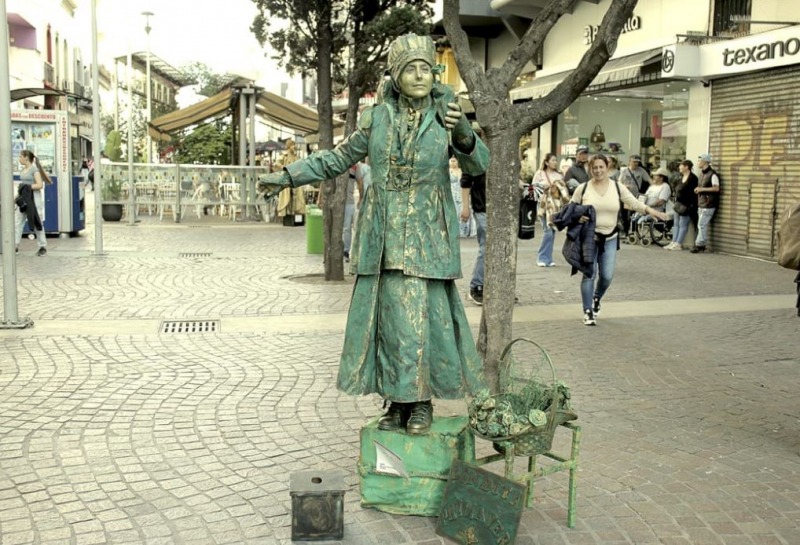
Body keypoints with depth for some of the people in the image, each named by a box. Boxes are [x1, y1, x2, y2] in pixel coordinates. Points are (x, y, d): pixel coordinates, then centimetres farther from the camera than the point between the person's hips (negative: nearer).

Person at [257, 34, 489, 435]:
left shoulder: (445, 115, 0)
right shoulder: (378, 116, 3)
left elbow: (477, 165, -7)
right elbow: (339, 158, 12)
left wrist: (463, 135, -28)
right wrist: (289, 176, 7)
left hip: (427, 233, -2)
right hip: (383, 233, 2)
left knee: (425, 313, -3)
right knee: (387, 314, 4)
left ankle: (422, 401, 14)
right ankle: (398, 402, 17)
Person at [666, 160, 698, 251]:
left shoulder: (692, 178, -12)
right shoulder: (682, 177, 16)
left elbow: (693, 193, -18)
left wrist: (691, 205, -21)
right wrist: (676, 202, 14)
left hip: (686, 205, -10)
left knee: (683, 224, -5)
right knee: (677, 224, 11)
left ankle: (679, 244, -4)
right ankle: (674, 242, 15)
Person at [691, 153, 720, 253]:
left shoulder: (712, 174, -12)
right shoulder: (702, 173, 16)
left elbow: (716, 188, -18)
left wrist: (702, 189, -18)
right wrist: (698, 190, 7)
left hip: (708, 204, -9)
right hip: (701, 203, 9)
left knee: (702, 225, -9)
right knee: (701, 225, 8)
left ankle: (699, 244, -6)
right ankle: (701, 245, 12)